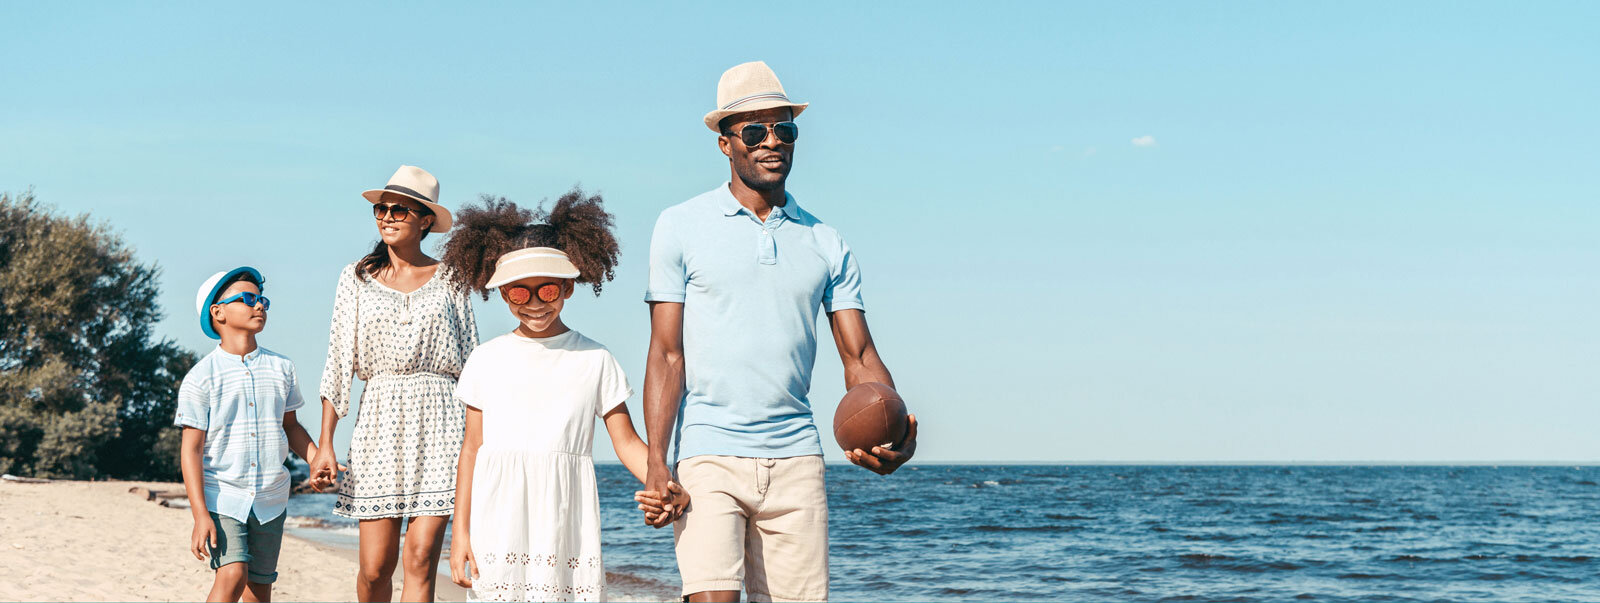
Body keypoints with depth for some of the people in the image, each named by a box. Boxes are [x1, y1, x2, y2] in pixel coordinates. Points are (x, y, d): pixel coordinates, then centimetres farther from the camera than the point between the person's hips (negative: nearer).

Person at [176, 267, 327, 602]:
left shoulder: (280, 368, 8)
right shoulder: (201, 377, -5)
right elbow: (190, 450, -7)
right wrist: (201, 515, -14)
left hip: (270, 499, 4)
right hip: (222, 495, -4)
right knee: (233, 574, -20)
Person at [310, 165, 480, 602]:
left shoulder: (448, 279, 7)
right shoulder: (357, 278, 9)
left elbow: (472, 362, 9)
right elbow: (338, 364, 8)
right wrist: (324, 443, 1)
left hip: (438, 422, -1)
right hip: (379, 420, 1)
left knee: (420, 561, -10)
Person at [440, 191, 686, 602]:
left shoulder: (594, 360, 7)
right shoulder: (486, 361, 11)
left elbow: (627, 443, 8)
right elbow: (472, 448, 13)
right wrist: (460, 531, 9)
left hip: (565, 521, -1)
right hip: (499, 529, 1)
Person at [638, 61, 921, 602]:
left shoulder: (826, 246, 13)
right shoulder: (681, 227, 5)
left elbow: (859, 359, 10)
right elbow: (667, 354, 1)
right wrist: (656, 462, -11)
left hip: (795, 460, 3)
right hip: (709, 456, -3)